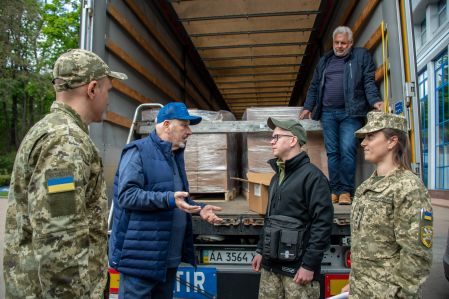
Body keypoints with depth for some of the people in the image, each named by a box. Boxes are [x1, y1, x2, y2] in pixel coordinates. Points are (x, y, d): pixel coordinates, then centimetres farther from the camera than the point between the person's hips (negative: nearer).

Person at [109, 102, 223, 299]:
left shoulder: (175, 156, 17)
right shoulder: (138, 151, -12)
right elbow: (127, 195, -22)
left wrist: (199, 208, 7)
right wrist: (168, 199, -30)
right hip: (141, 255, -9)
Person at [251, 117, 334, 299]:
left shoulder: (311, 176, -13)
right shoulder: (278, 176, 13)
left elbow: (322, 223, -18)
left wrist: (310, 265, -18)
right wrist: (261, 250, 17)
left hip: (298, 266, -7)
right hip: (271, 264, 8)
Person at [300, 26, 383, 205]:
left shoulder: (361, 56, 9)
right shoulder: (324, 61, 20)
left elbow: (369, 82, 1)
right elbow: (314, 86, 22)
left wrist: (375, 101, -13)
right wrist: (308, 107, 15)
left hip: (350, 113, -3)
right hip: (328, 113, 4)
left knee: (347, 151, -11)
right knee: (332, 153, 2)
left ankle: (346, 191, -5)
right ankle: (335, 190, 7)